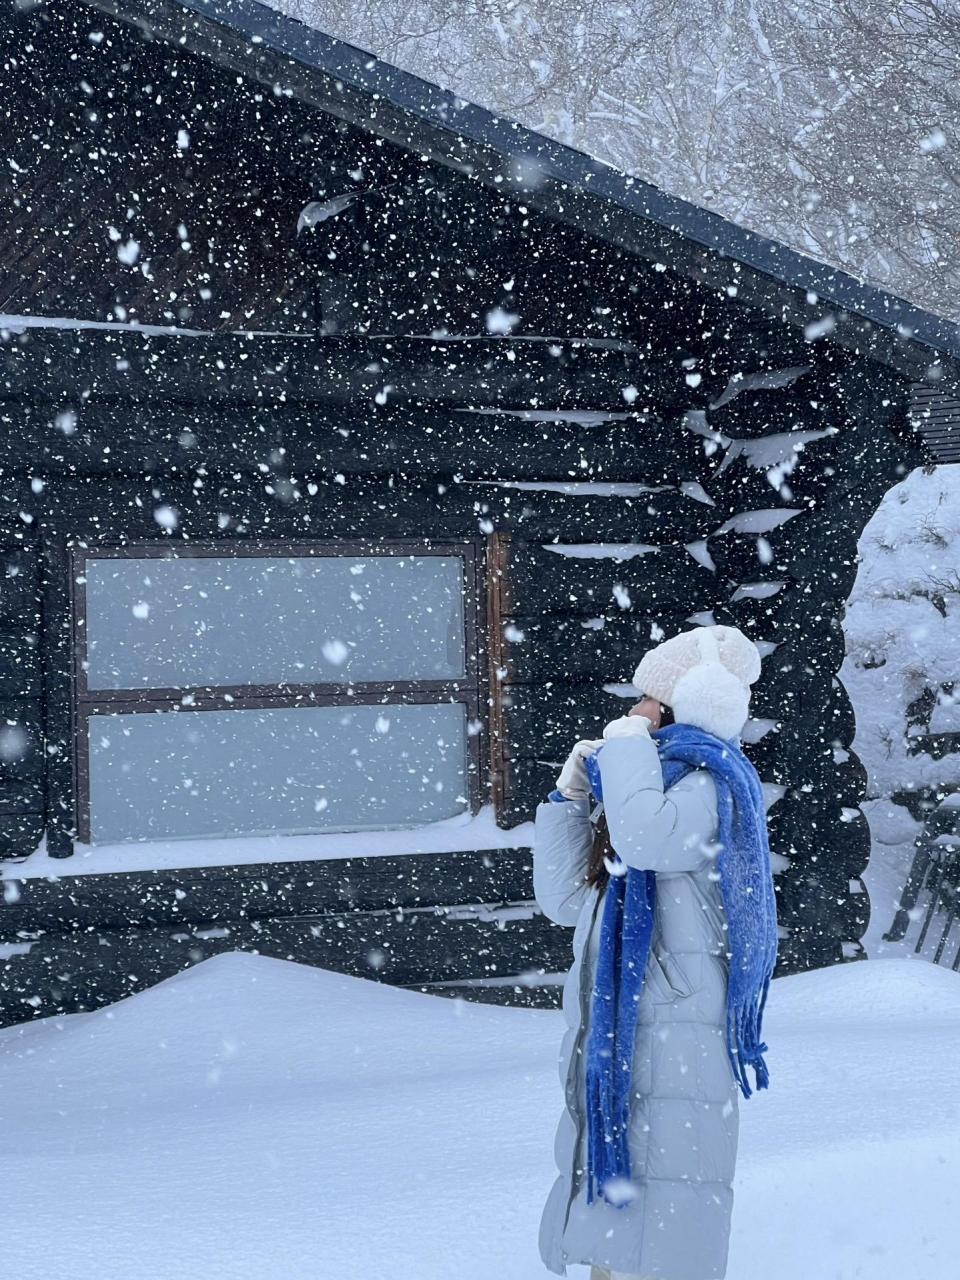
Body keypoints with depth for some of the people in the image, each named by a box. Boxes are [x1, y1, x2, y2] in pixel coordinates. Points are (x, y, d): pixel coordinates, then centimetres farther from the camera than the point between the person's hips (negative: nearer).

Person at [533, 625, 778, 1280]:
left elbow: (647, 840, -28)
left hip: (674, 1040, -9)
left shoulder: (713, 785, -6)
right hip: (612, 1035, 9)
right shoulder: (642, 784, 19)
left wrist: (627, 747, -12)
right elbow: (565, 899, 16)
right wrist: (570, 796, 7)